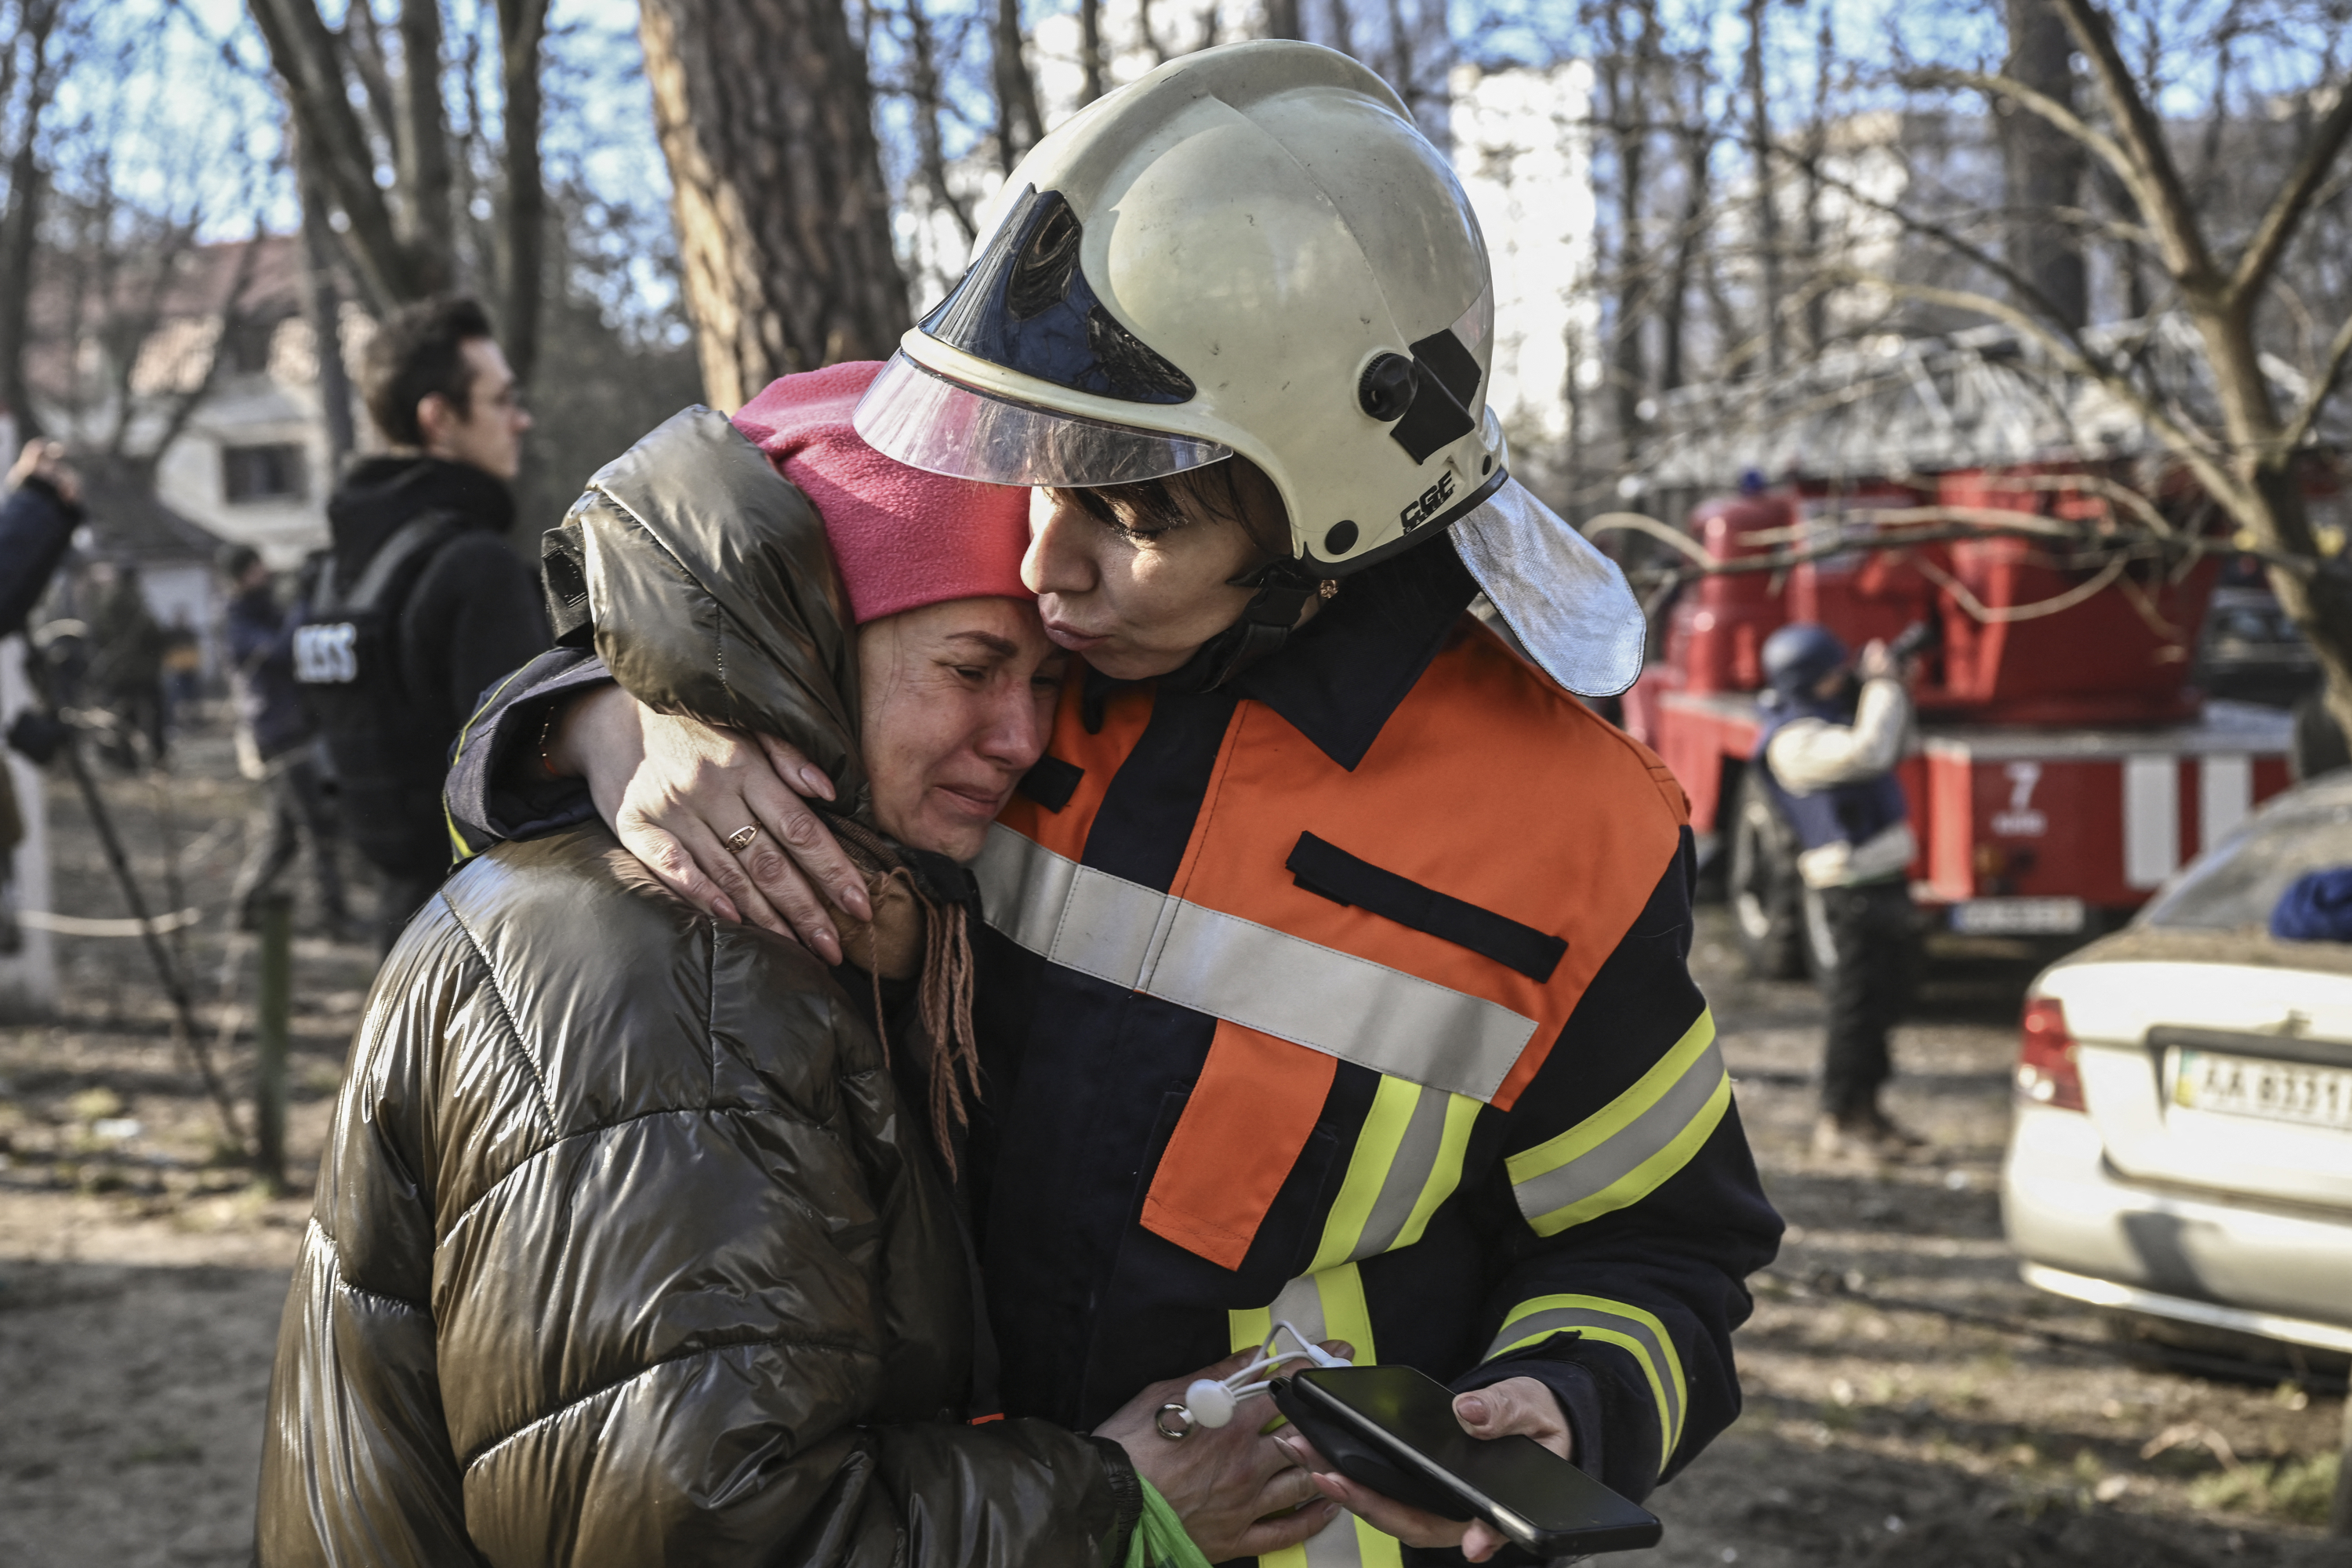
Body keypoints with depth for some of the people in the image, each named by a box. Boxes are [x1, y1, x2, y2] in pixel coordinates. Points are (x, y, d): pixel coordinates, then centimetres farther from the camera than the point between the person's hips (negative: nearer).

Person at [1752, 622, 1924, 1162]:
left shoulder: (1826, 719, 16)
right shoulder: (1793, 740, -16)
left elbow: (1891, 744, 26)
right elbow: (1868, 751, -29)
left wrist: (1886, 684, 10)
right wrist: (1883, 682, -16)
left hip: (1881, 876, 10)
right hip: (1855, 885, -10)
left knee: (1884, 996, 16)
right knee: (1858, 1001, -8)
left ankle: (1865, 1107, 25)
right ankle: (1840, 1122, -2)